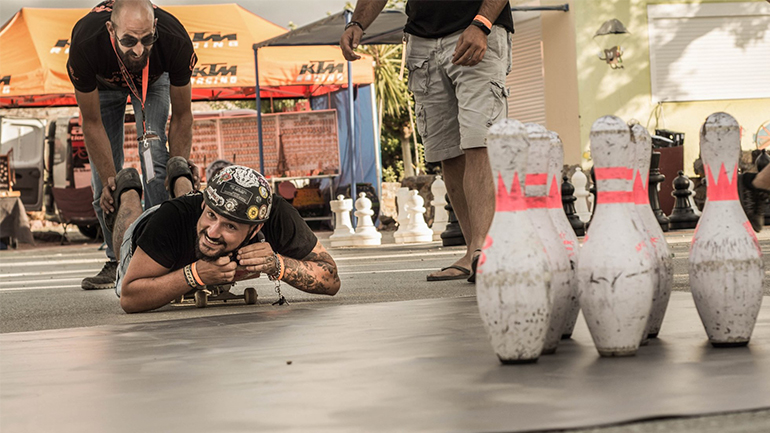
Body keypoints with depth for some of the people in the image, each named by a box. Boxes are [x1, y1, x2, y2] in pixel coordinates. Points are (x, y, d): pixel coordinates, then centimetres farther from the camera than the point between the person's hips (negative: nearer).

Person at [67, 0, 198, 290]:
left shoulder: (175, 42, -41)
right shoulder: (85, 45, -43)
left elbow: (181, 115, -23)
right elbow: (92, 122, -27)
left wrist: (179, 173, -27)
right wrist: (110, 182, -30)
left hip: (154, 78, 0)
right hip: (103, 82, 0)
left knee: (153, 148, -21)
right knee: (103, 172, -7)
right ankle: (118, 260, 4)